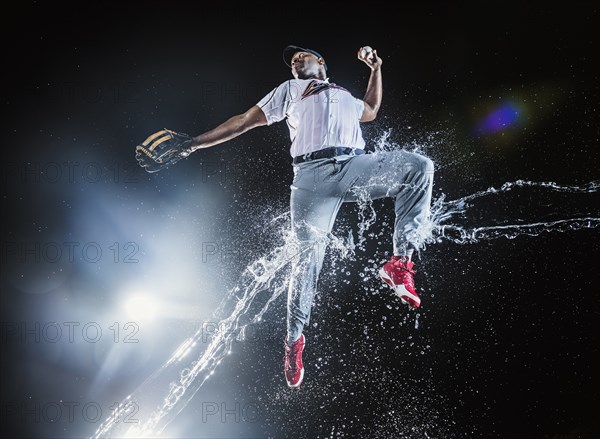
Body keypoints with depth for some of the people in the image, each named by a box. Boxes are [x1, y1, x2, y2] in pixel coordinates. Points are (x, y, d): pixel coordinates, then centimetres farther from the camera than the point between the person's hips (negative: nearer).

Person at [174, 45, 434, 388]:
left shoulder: (346, 97, 37)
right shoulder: (291, 90, 27)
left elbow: (371, 112, 55)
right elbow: (245, 121, 21)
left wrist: (376, 68, 48)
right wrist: (195, 142, 13)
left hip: (356, 165, 3)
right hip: (313, 174, -3)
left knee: (419, 167, -22)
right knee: (309, 253, -12)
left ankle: (400, 263, -25)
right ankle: (295, 337, 4)